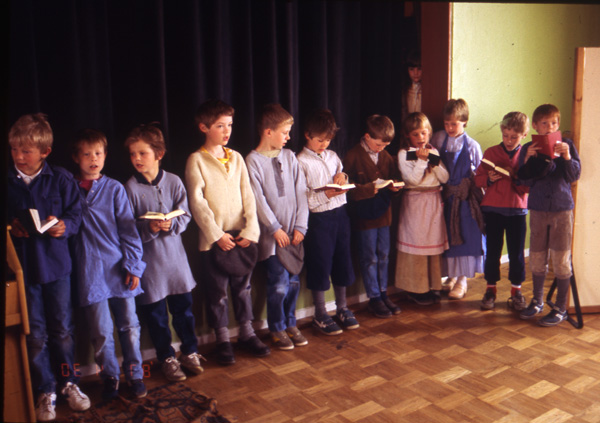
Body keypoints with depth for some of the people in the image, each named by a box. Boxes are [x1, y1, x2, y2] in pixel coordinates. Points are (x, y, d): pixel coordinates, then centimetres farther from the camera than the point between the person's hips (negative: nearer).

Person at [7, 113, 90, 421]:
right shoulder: (7, 182, -3)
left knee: (62, 329, 12)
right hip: (23, 266, 0)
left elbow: (76, 215, 0)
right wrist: (10, 226, -13)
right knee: (35, 334, 9)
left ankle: (67, 383, 31)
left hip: (56, 264, 0)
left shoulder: (61, 179, -5)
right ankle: (45, 391, 24)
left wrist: (64, 226, -19)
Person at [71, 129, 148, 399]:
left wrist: (133, 266, -3)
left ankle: (134, 374, 26)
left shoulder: (114, 189, 1)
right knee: (101, 332, 5)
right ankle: (110, 377, 26)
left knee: (129, 325, 9)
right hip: (90, 272, 0)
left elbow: (128, 229, 1)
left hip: (118, 268, 1)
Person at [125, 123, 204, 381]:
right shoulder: (130, 188, -7)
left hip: (174, 254, 2)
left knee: (184, 307, 11)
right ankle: (166, 358, 27)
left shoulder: (173, 181, -2)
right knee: (155, 313, 9)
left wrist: (171, 224, -19)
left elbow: (185, 215, 0)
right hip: (148, 259, -1)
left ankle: (189, 352, 31)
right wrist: (149, 228, -23)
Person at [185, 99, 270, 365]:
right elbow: (197, 202, -9)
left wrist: (250, 230, -5)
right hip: (214, 239, -4)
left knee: (243, 287, 14)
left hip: (242, 237, 4)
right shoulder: (197, 160, -4)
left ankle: (246, 333, 27)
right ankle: (222, 339, 19)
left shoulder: (236, 158, 9)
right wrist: (217, 234, -14)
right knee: (217, 291, 6)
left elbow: (248, 196, 6)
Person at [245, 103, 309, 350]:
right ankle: (277, 329, 15)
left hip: (294, 232, 5)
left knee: (293, 281, 10)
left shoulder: (289, 156, 8)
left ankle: (290, 324, 27)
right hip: (271, 234, -5)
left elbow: (300, 192, 6)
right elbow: (258, 199, -10)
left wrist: (300, 225, -2)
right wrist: (275, 228, -12)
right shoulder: (253, 160, -6)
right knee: (279, 283, -3)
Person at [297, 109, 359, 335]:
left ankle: (342, 308, 30)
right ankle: (320, 315, 16)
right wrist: (325, 195, -24)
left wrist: (343, 177, -2)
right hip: (318, 217, -6)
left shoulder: (332, 156, 12)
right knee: (320, 265, 2)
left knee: (342, 260, 13)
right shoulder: (301, 161, -9)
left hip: (339, 213, 6)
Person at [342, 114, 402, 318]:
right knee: (369, 258, 4)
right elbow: (349, 188, -16)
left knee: (383, 256, 14)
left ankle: (383, 293, 28)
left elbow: (395, 177, 15)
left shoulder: (386, 156, 7)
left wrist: (394, 186, -8)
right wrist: (370, 188, -28)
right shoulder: (353, 156, -11)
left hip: (383, 213, 6)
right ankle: (374, 298, 16)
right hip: (364, 215, -6)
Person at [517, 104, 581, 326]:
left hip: (562, 209, -2)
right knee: (537, 258, 11)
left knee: (561, 259, 1)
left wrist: (566, 156, -19)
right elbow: (525, 181, -2)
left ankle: (560, 308, 13)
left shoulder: (566, 145, 0)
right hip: (538, 210, 2)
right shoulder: (528, 149, 3)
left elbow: (574, 176, -4)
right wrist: (528, 160, -16)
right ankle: (537, 301, 29)